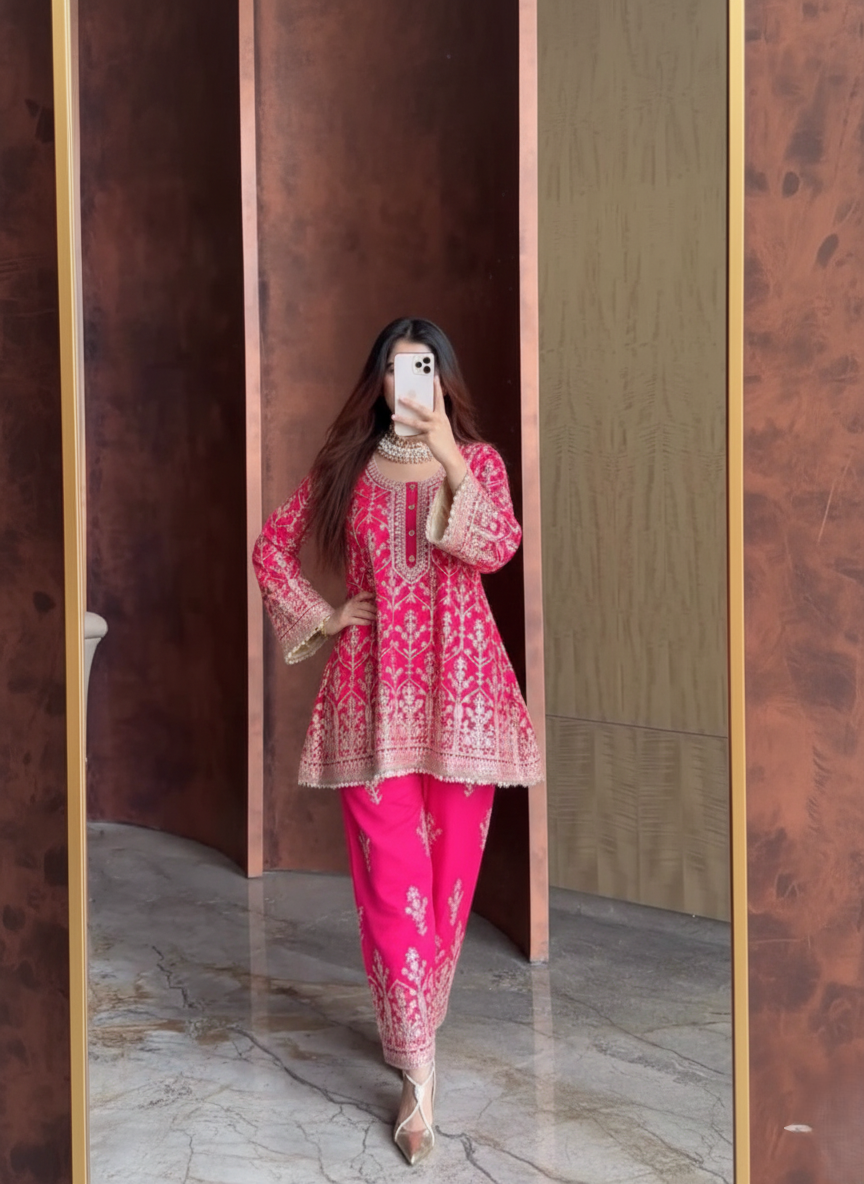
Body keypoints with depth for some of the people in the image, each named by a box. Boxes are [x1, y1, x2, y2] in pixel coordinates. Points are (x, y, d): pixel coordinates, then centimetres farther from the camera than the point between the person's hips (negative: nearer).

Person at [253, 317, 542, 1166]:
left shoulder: (476, 459, 5)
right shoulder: (345, 466, 8)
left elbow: (497, 548, -13)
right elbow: (272, 545, 16)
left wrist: (448, 458, -22)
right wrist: (319, 617, 4)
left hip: (460, 687, 0)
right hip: (373, 689, 0)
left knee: (449, 869, 5)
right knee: (392, 874, -7)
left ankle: (411, 1025, 25)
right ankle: (417, 1072, -4)